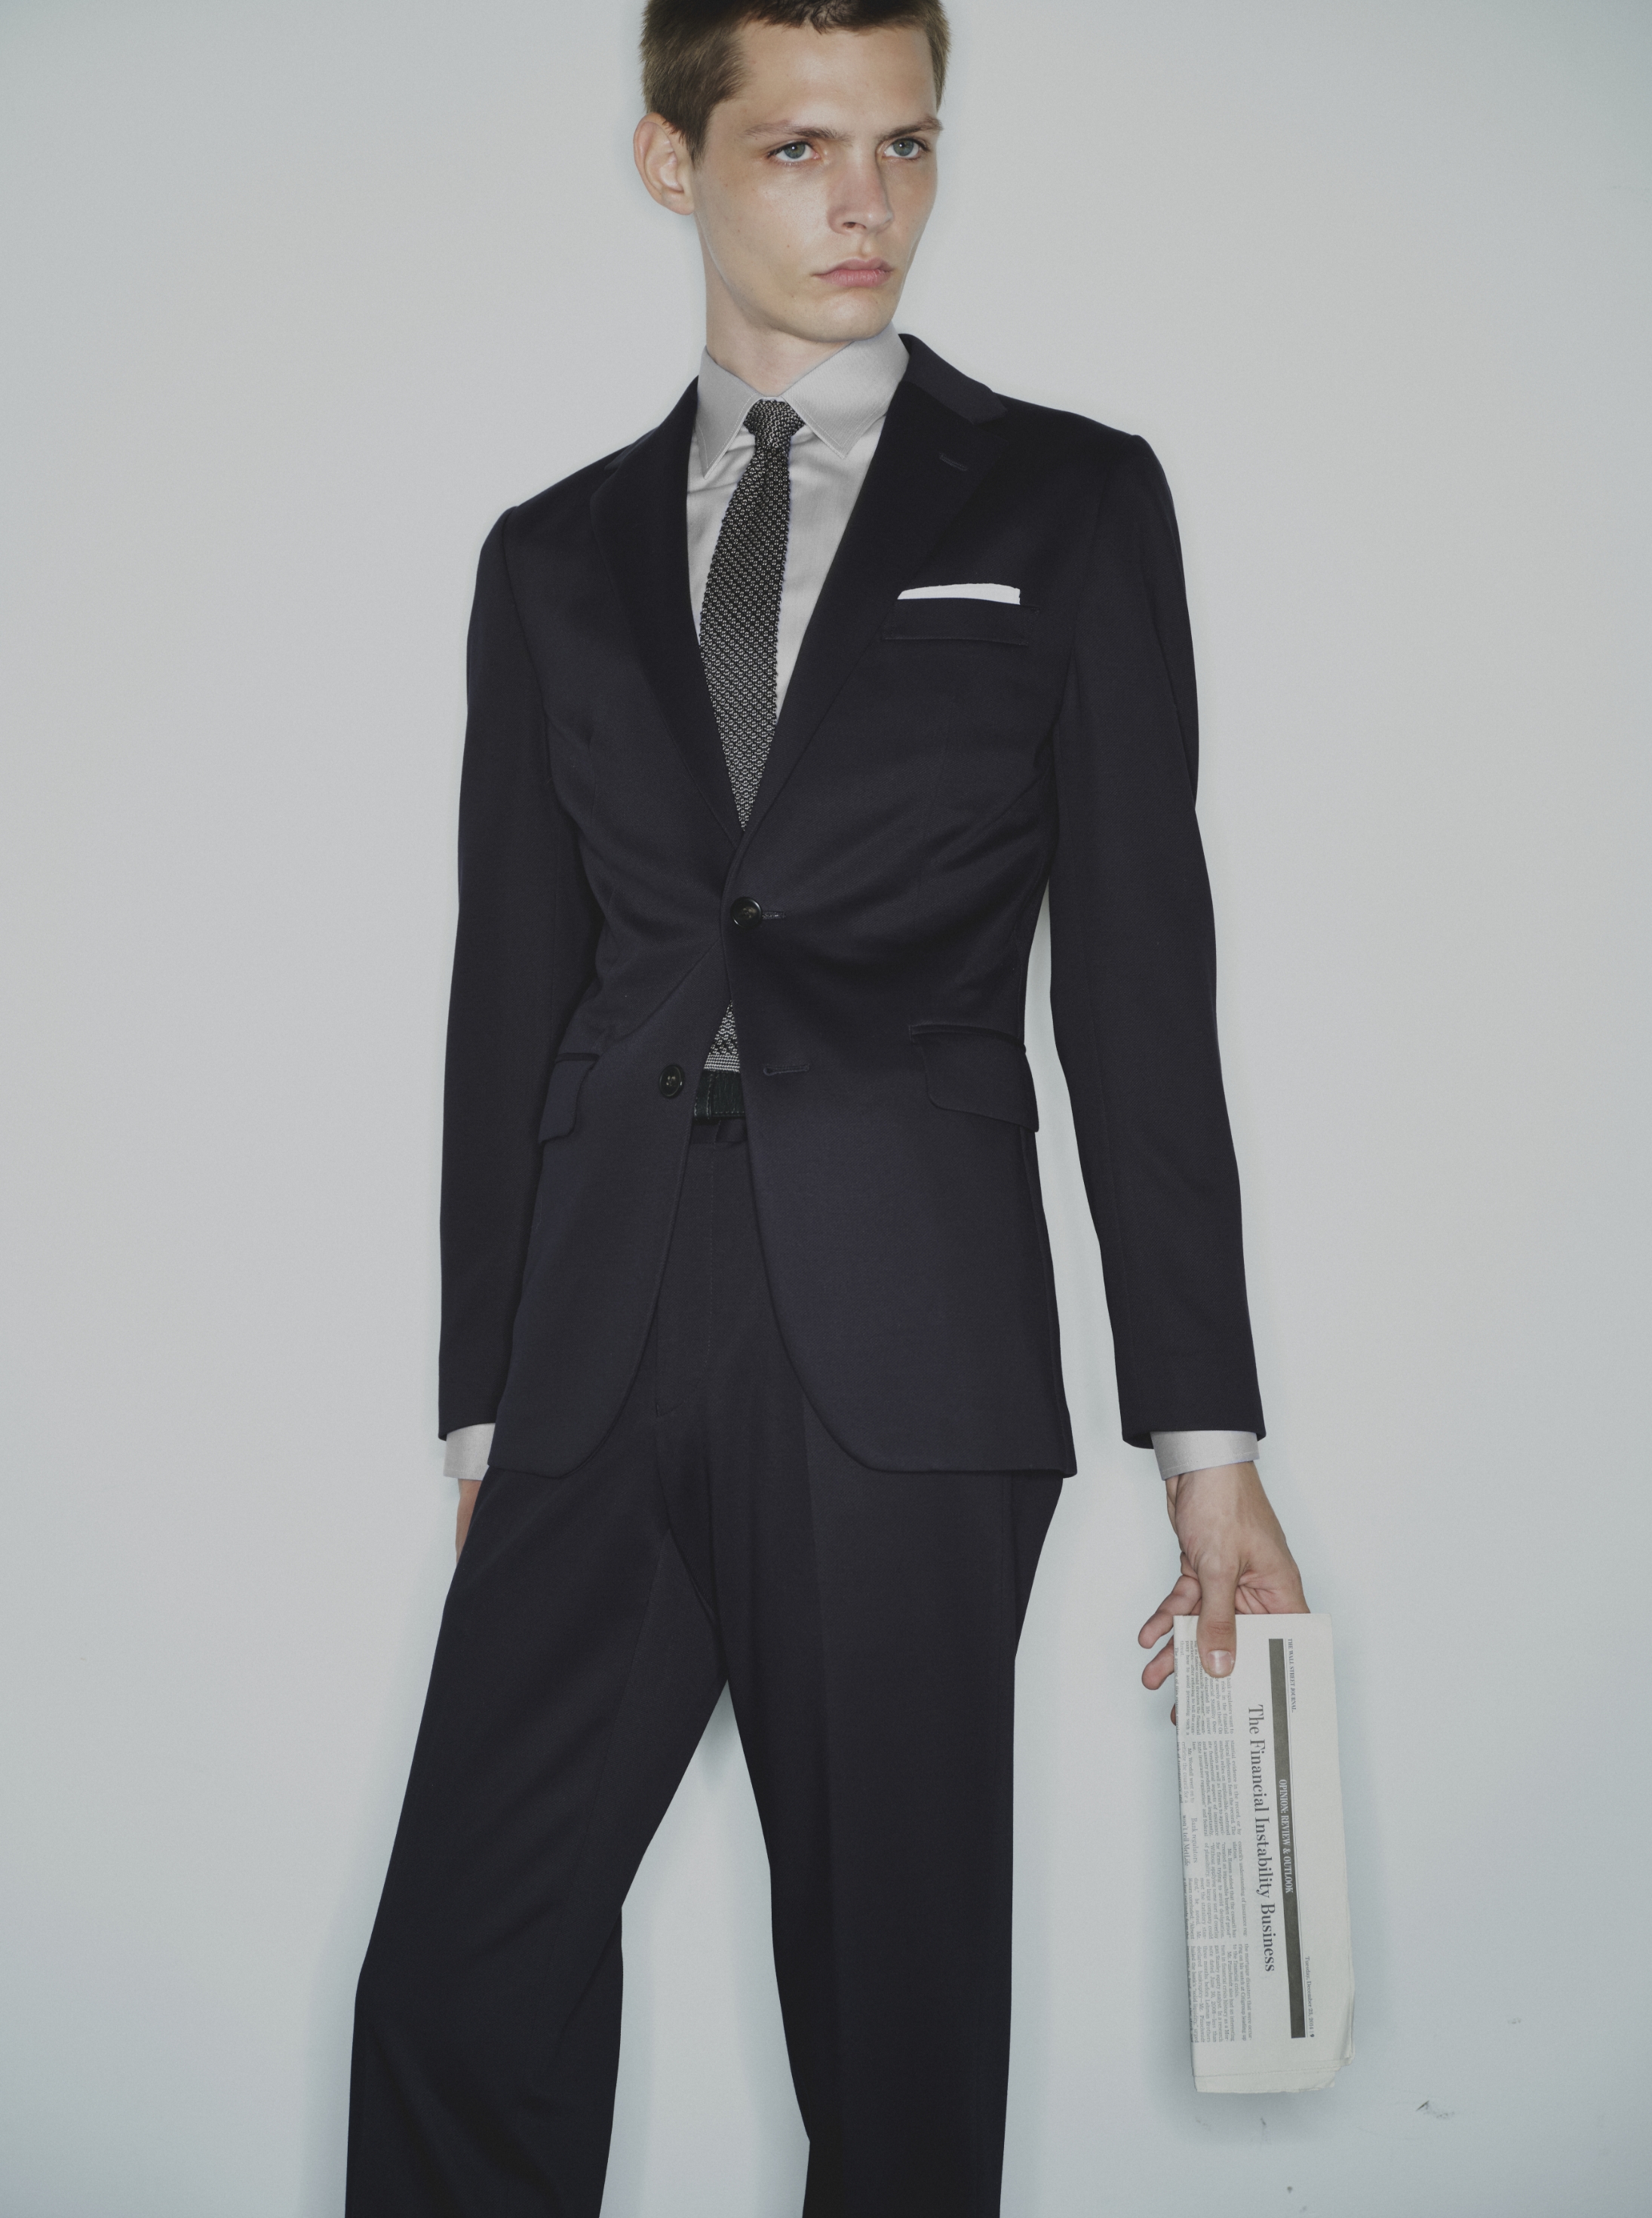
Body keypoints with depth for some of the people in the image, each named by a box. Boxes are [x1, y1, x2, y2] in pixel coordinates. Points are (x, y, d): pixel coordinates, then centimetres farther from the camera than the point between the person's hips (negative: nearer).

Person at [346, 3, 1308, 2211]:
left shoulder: (1068, 505, 7)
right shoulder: (557, 558, 15)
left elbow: (1141, 976, 3)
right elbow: (510, 998, 14)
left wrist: (1205, 1436, -1)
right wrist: (486, 1405, 11)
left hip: (905, 1351, -2)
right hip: (603, 1361, 3)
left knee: (898, 1999, 4)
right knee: (461, 1988, 0)